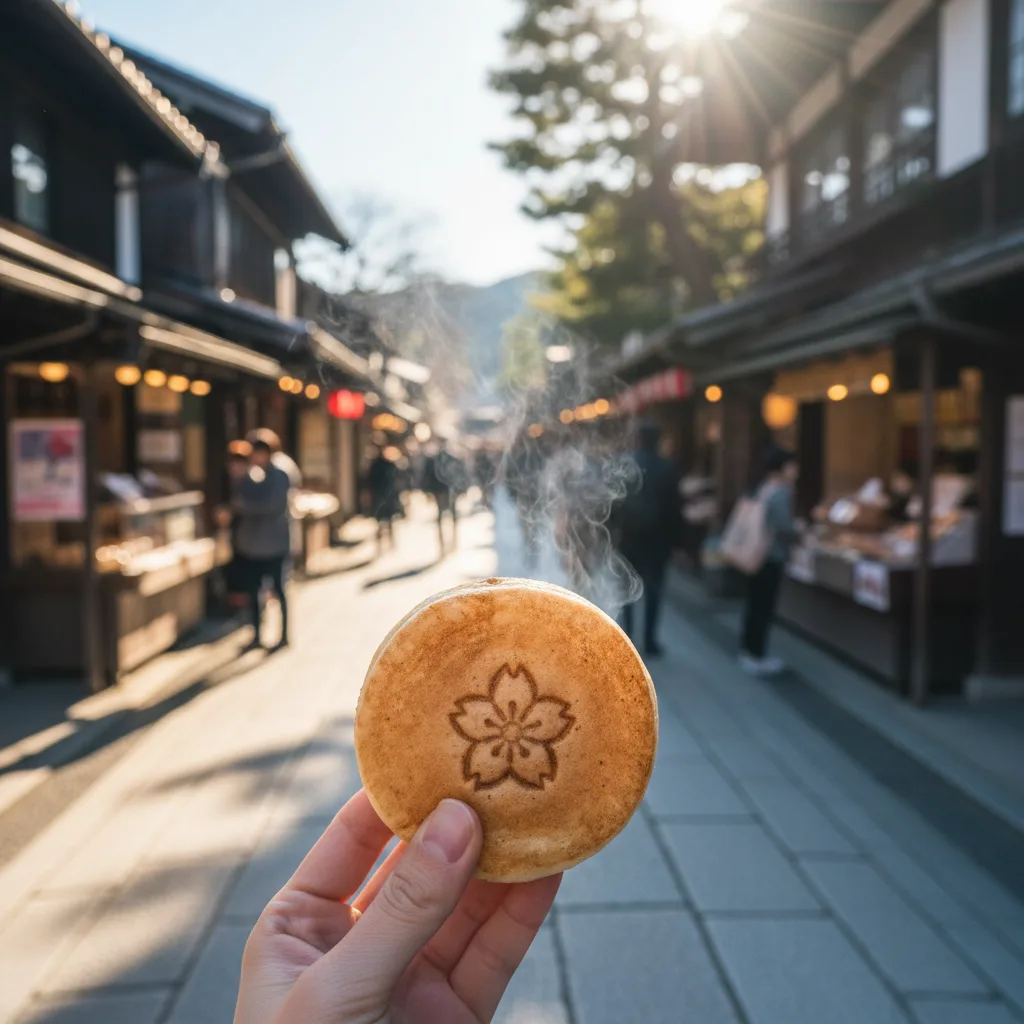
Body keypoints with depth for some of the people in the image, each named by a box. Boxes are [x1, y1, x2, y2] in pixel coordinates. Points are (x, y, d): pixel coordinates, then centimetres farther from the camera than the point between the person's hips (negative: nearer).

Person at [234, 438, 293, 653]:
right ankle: (256, 636, 20)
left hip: (274, 542, -5)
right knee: (253, 590, 9)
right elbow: (239, 505, 2)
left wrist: (250, 508, -10)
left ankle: (284, 636, 10)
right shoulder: (247, 480, 8)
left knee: (278, 588, 2)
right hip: (252, 542, 5)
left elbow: (276, 506, -14)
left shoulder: (280, 478, -6)